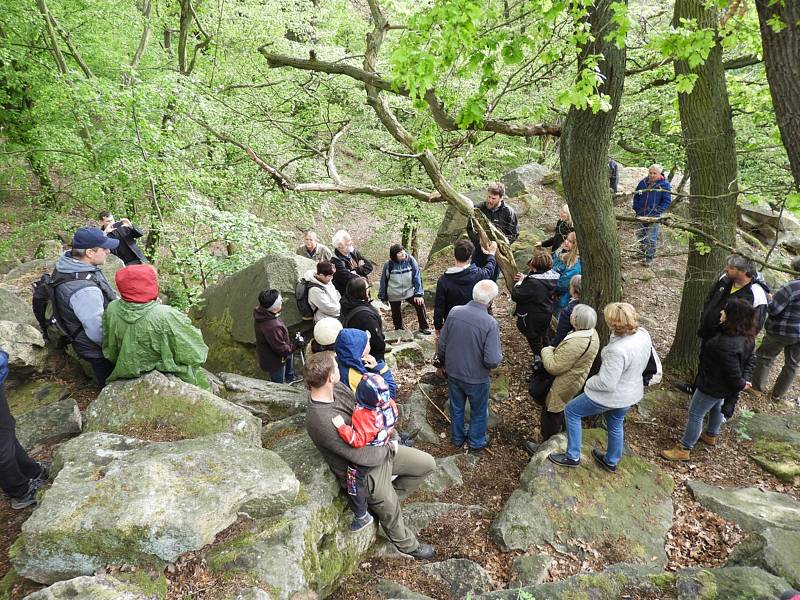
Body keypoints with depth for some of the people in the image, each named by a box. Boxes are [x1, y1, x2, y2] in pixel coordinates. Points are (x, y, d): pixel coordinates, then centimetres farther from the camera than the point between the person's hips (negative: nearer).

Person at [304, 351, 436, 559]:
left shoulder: (338, 388, -11)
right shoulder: (321, 421, -36)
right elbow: (364, 457, -30)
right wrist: (389, 448, -13)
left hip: (379, 449, 7)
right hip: (361, 472, -7)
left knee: (427, 463, 9)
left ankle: (387, 495, 26)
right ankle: (408, 545, 39)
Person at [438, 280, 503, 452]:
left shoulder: (454, 312, -16)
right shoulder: (490, 324, -28)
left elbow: (442, 344, -6)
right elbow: (492, 361, -28)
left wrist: (445, 362, 14)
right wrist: (499, 356, -4)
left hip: (453, 373, 4)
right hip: (476, 378, -3)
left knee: (456, 408, 27)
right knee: (479, 412, 24)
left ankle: (457, 438, 48)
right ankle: (476, 443, 44)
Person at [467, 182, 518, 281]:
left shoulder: (508, 212, -9)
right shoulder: (479, 209, -6)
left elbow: (514, 234, -5)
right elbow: (470, 228, -2)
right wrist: (479, 242, -18)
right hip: (479, 251, 2)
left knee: (491, 282, 10)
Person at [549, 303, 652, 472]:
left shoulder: (617, 350, -38)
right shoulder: (643, 334, -12)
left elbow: (606, 383, -29)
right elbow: (641, 364, 6)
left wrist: (589, 383, -11)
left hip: (612, 396, -8)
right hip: (632, 393, 8)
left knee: (571, 411, 11)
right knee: (615, 425, 29)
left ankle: (572, 457, 22)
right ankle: (611, 461, 51)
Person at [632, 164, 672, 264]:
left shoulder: (664, 185, -8)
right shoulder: (643, 182, 1)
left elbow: (667, 201, -5)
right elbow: (636, 196, 12)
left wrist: (657, 211, -13)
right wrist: (636, 209, 2)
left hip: (654, 216, -4)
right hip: (640, 215, 4)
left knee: (651, 238, -1)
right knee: (639, 234, 18)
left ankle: (649, 257, 10)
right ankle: (642, 250, 41)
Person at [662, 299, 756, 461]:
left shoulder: (726, 345, -40)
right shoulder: (747, 338, -9)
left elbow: (733, 374, -29)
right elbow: (750, 359, 5)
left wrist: (741, 385, -9)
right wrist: (745, 378, -3)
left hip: (712, 386, -9)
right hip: (723, 387, 9)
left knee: (695, 415, 6)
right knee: (717, 408, 31)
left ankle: (683, 449, 20)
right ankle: (711, 435, 56)